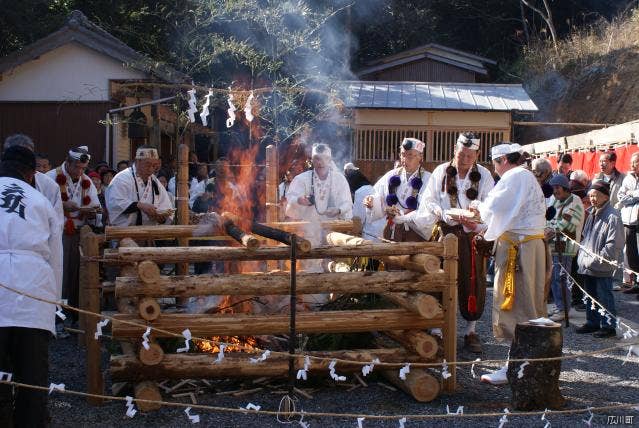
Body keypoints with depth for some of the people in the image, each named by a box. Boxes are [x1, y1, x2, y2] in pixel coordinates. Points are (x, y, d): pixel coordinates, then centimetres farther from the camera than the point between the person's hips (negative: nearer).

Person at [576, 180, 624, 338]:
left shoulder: (612, 216, -14)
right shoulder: (592, 214, 13)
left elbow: (614, 244, -18)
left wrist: (597, 259, -18)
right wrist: (583, 256, 10)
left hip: (602, 267, -9)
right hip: (588, 266, 9)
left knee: (604, 296, -2)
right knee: (590, 295, 16)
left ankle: (608, 326, 6)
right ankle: (593, 323, 27)